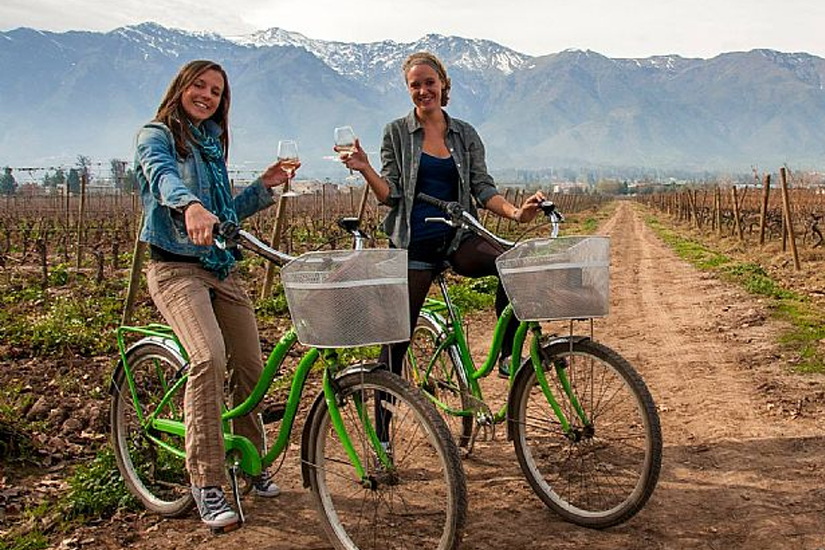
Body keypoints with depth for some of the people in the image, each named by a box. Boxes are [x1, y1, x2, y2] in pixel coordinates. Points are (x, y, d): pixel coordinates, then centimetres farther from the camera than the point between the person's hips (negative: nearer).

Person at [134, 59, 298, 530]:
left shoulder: (213, 145, 20)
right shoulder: (157, 135, 0)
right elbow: (163, 175, -25)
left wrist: (264, 186, 9)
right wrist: (191, 206, -46)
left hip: (222, 270, 7)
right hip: (176, 268, -7)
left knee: (250, 367, 3)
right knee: (209, 359, -27)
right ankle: (207, 483, -19)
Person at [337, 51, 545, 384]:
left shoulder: (465, 134, 10)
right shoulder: (396, 133, 3)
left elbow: (483, 188, 4)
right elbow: (390, 194, -1)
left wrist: (516, 213, -14)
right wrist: (365, 169, -20)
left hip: (458, 238, 2)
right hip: (414, 243, -2)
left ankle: (508, 356, -15)